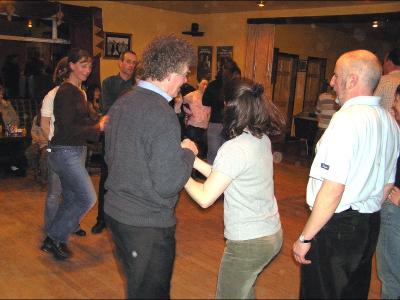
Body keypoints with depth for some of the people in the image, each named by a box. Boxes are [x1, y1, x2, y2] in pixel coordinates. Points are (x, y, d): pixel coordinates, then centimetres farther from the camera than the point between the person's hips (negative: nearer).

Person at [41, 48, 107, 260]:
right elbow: (68, 129, -21)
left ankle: (56, 240, 28)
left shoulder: (79, 91, 13)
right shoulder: (65, 92, -15)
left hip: (77, 150, 9)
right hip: (65, 152, -9)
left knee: (71, 198, 15)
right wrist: (98, 128, -20)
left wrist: (101, 124, 1)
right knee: (88, 198, -9)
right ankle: (54, 239, 6)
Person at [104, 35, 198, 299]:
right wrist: (188, 152, -8)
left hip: (116, 212, 9)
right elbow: (168, 183, -26)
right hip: (148, 223, -8)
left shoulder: (122, 102, 4)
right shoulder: (161, 114, -23)